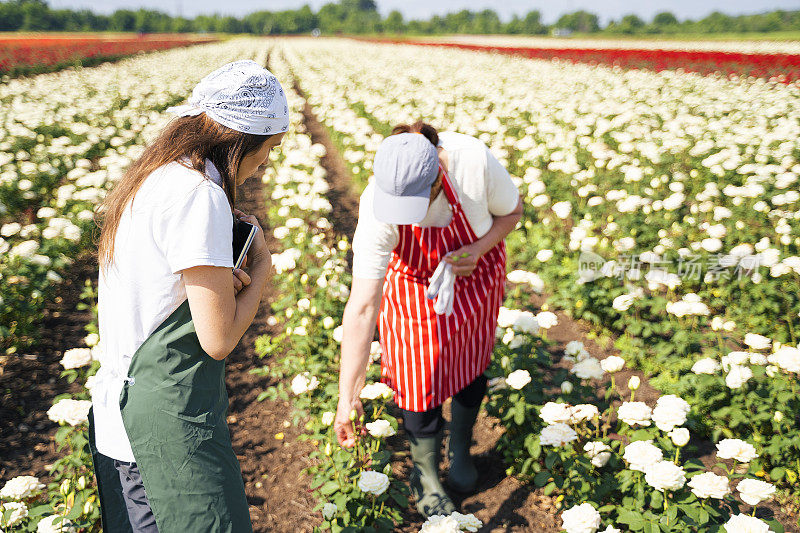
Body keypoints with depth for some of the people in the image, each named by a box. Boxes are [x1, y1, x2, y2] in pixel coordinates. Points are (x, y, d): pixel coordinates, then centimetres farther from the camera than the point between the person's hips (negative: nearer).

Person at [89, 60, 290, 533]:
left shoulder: (152, 178, 10)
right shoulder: (199, 195, -19)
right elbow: (219, 340, -18)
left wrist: (222, 277, 2)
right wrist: (262, 267, -3)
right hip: (169, 425, -10)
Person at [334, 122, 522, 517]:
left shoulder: (475, 162, -37)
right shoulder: (377, 208, -38)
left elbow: (511, 211, -12)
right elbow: (362, 308, -37)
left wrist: (478, 249, -30)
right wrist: (347, 396, -36)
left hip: (474, 270, 2)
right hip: (415, 284, -1)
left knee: (471, 364, 15)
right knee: (421, 377, 0)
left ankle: (460, 450, 44)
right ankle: (426, 477, 26)